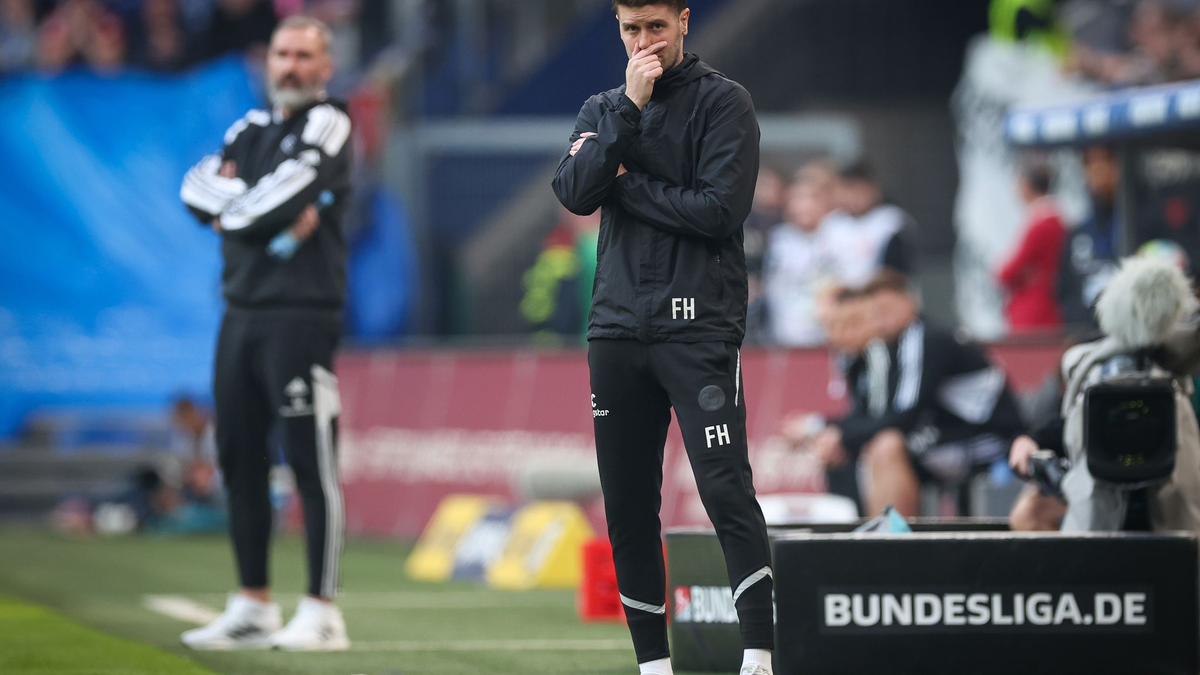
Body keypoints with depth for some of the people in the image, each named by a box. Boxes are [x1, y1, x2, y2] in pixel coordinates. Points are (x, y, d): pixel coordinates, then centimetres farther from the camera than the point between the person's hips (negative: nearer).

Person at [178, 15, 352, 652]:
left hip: (302, 313, -8)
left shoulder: (326, 126, -3)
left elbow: (282, 196, -19)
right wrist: (269, 211, -11)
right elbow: (198, 186, 2)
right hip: (242, 311, 8)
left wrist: (231, 210, -4)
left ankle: (321, 611, -8)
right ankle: (253, 607, 17)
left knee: (311, 462, -8)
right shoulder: (252, 127, 18)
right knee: (239, 459, 10)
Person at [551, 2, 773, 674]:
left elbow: (721, 208, -12)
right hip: (618, 328, 5)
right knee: (628, 508, 6)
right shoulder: (602, 109, 16)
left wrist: (626, 183, -4)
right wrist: (630, 108, -9)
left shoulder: (723, 101, 0)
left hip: (699, 328, -5)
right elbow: (575, 193, -2)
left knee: (727, 492, -14)